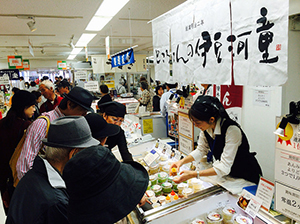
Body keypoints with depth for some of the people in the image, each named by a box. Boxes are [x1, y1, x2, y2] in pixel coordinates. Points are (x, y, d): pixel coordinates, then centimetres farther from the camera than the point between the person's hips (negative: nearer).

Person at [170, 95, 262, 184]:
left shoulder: (232, 130, -31)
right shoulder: (207, 126, -12)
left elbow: (224, 167, -33)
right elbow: (201, 150, 2)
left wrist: (194, 174, -39)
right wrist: (182, 161, -13)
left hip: (247, 178, -5)